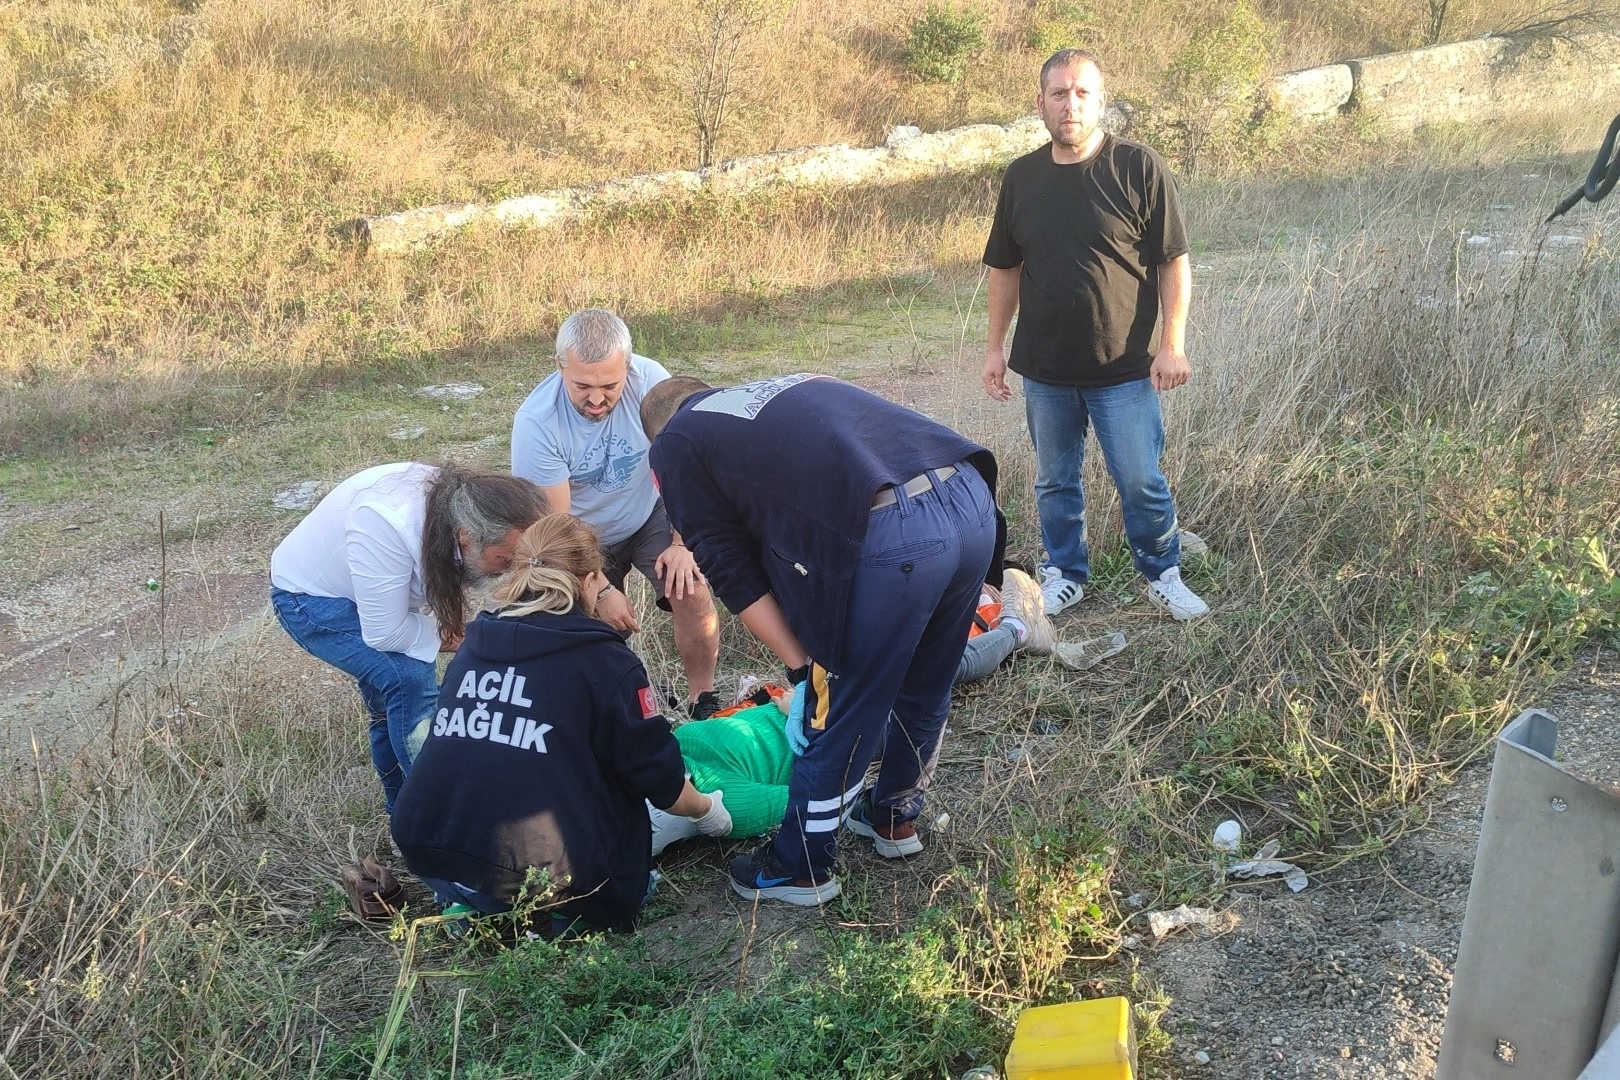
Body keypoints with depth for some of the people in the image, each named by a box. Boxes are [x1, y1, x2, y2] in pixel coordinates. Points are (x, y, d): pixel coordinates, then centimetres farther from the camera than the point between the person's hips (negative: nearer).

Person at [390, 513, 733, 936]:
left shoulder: (473, 646, 10)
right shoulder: (605, 661, -6)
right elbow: (661, 782, 0)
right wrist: (708, 810, 23)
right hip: (535, 879, -5)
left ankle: (477, 908, 9)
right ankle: (544, 918, -1)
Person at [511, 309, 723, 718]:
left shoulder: (649, 379, -27)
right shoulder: (535, 423, -29)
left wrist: (683, 542, -21)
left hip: (650, 516, 1)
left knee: (693, 594, -18)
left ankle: (702, 700, 0)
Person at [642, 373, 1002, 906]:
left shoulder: (674, 445, 16)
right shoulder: (783, 389, 35)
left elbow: (733, 572, 10)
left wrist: (802, 670, 14)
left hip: (888, 537, -7)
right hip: (974, 500, 7)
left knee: (836, 715, 14)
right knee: (924, 689, 28)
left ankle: (802, 868, 33)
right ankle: (895, 816, 50)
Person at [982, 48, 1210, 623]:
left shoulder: (1140, 168, -7)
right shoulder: (1021, 177, 4)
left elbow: (1174, 262, -6)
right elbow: (1005, 269, 12)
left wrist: (1172, 344, -11)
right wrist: (995, 347, 9)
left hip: (1124, 367, -3)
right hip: (1044, 368, 4)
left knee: (1141, 482, 2)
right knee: (1054, 482, 14)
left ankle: (1163, 575, 23)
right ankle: (1065, 574, 31)